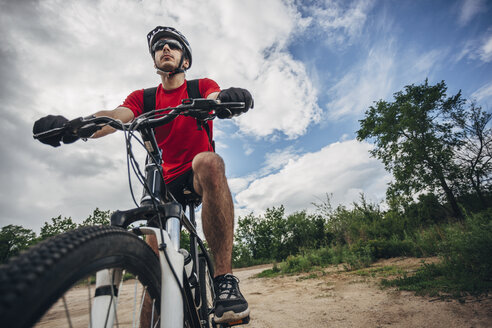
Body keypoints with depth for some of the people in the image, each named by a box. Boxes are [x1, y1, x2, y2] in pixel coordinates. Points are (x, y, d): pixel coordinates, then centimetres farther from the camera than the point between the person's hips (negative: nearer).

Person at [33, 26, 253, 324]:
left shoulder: (203, 86, 5)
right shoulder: (143, 98, 9)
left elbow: (216, 98, -19)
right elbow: (117, 116, -11)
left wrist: (228, 98, -44)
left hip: (197, 177, -3)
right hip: (165, 181, 4)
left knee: (209, 161, -37)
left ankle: (225, 278, -36)